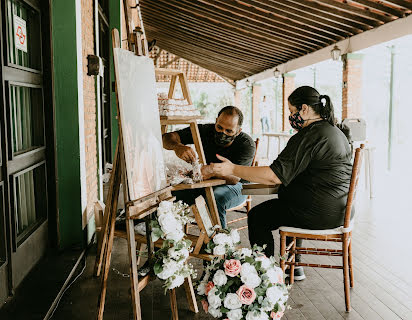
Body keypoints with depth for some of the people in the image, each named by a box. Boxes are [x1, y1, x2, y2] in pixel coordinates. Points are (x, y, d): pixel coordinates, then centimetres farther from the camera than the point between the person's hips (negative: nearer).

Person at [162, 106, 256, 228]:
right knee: (173, 192, -26)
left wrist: (213, 171, -51)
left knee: (216, 196, -39)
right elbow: (167, 137, -17)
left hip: (236, 187, -3)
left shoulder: (247, 144, -18)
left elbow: (235, 178, -30)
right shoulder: (205, 130, -12)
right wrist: (177, 147, -42)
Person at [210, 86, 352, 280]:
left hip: (319, 213, -10)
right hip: (340, 209, 10)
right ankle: (294, 267, 35)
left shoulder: (309, 137, -19)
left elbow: (275, 176, -24)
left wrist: (233, 169, -20)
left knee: (257, 217, 3)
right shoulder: (336, 132, 13)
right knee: (287, 205, 33)